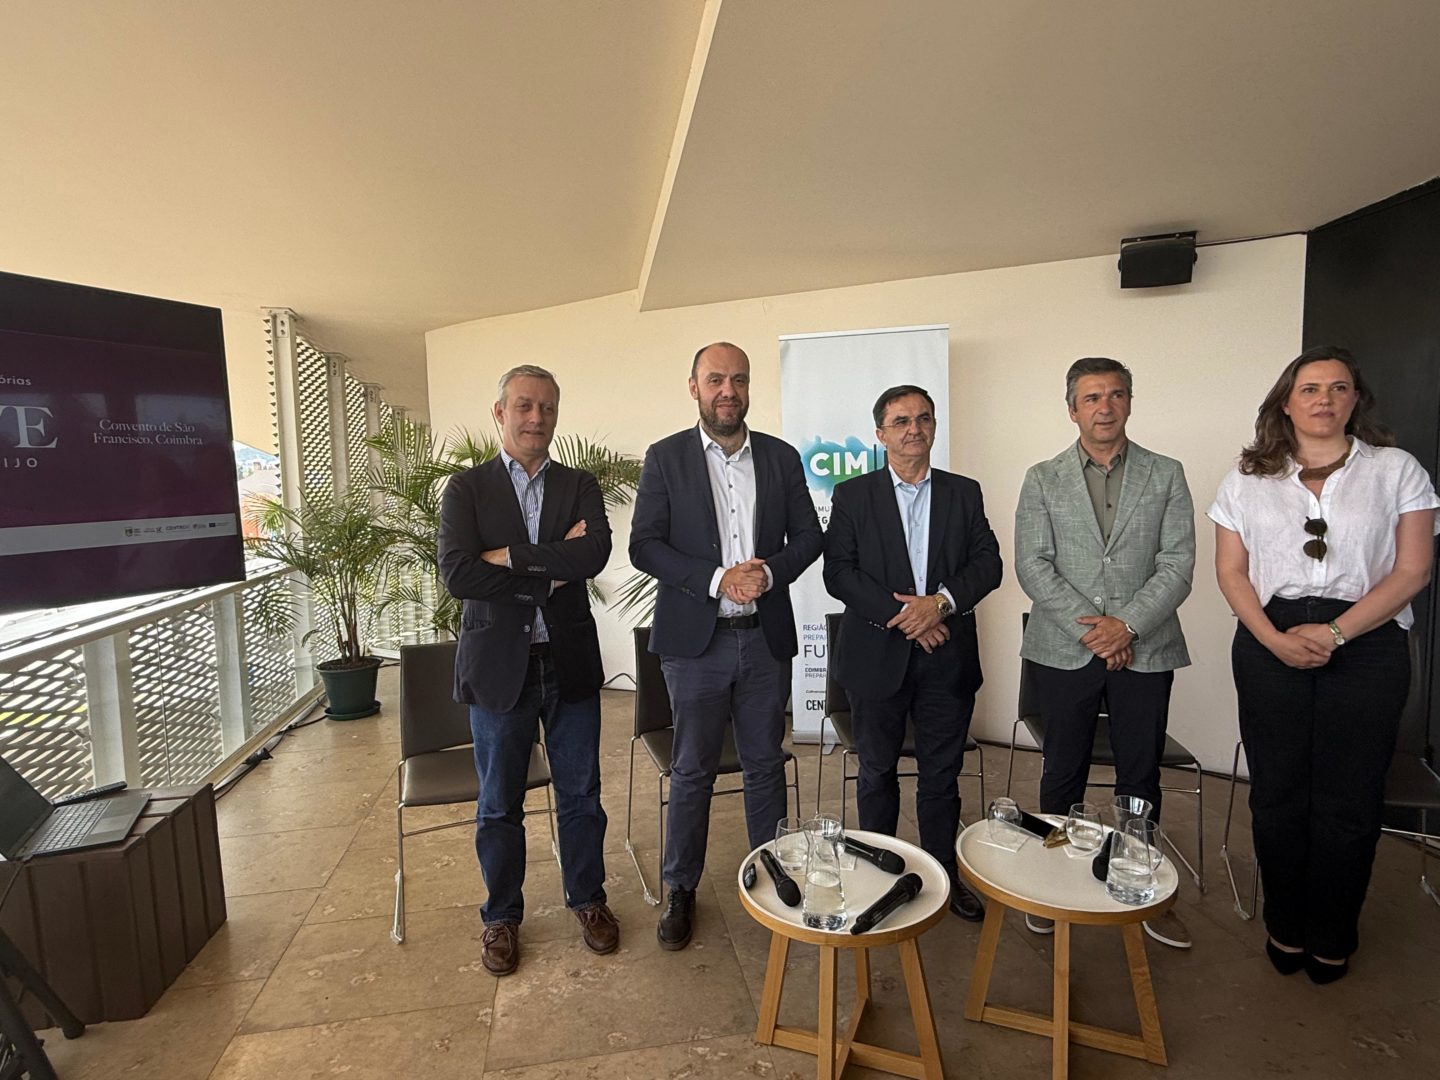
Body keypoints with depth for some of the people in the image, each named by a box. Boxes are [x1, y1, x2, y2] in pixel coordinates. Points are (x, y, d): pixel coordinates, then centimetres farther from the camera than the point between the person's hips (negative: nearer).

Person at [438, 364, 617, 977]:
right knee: (499, 806, 14)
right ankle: (502, 916, 35)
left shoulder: (580, 487, 3)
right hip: (499, 666, -1)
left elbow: (595, 554, -17)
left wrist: (509, 556, -19)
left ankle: (587, 900, 36)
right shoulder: (466, 489, -1)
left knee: (580, 795, 14)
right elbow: (457, 574, -16)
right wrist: (551, 573, -17)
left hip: (570, 663, 2)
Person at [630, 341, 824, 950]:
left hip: (766, 638, 2)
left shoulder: (781, 457, 6)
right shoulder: (665, 458, -1)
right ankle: (681, 890, 28)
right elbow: (644, 545, -8)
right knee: (693, 771, 10)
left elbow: (808, 535, 6)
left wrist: (769, 571, -13)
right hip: (696, 639, -2)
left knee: (765, 765, 15)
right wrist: (717, 579, -18)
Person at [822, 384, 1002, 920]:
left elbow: (988, 564, 2)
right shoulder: (852, 495, 1)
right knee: (877, 770, 12)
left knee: (942, 772, 13)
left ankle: (944, 872, 31)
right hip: (878, 654, -1)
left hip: (948, 656, 2)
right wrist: (902, 614, -16)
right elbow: (839, 573, -7)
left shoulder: (964, 493, 8)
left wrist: (941, 601, -16)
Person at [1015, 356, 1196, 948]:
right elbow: (1032, 566, -5)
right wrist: (1091, 628, -13)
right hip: (1064, 649, -1)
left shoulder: (1166, 475, 6)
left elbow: (1178, 563, -1)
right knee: (1062, 774, 9)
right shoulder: (1042, 479, 3)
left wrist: (1127, 624, -14)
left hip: (1145, 649, 1)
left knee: (1141, 776, 12)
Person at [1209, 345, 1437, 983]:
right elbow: (1231, 572, 4)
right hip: (1270, 648, 1)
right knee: (1278, 794, 8)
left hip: (1366, 647, -1)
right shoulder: (1248, 478, 8)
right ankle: (1285, 926, 26)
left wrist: (1334, 632, -13)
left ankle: (1331, 937, 26)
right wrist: (1275, 639, -10)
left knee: (1347, 801, 6)